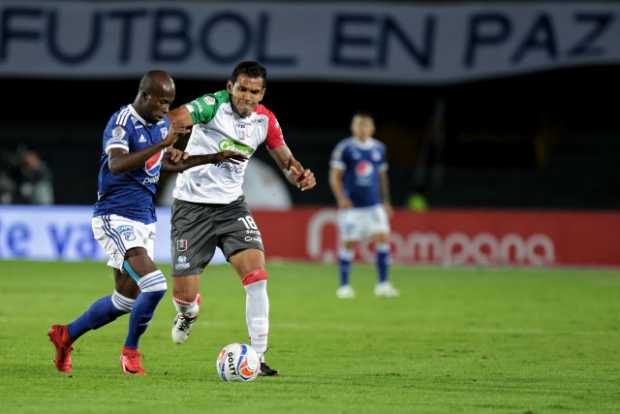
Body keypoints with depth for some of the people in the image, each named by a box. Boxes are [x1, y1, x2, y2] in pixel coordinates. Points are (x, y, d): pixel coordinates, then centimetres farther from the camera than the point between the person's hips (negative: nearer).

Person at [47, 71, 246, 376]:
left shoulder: (162, 123, 10)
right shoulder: (122, 122, -15)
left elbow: (166, 164, 27)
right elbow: (116, 165, -33)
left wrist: (213, 159, 20)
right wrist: (162, 144, -37)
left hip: (144, 220, 9)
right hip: (116, 218, -9)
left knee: (125, 299, 12)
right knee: (154, 286, -21)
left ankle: (66, 335, 29)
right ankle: (131, 350, 0)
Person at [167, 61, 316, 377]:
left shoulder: (265, 121, 2)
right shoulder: (214, 104, -15)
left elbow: (284, 158, 13)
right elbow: (175, 119, -31)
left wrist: (299, 175, -11)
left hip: (231, 205, 4)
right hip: (192, 205, -4)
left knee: (256, 273, -18)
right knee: (184, 294, -4)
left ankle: (257, 357, -13)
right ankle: (188, 313, 37)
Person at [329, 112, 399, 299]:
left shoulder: (379, 148, 10)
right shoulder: (344, 148, -5)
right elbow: (335, 176, -5)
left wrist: (386, 201, 19)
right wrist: (341, 198, -18)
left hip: (374, 205, 4)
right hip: (351, 206, -4)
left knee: (383, 238, -8)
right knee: (348, 243, -2)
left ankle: (383, 284, -2)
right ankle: (344, 286, 10)